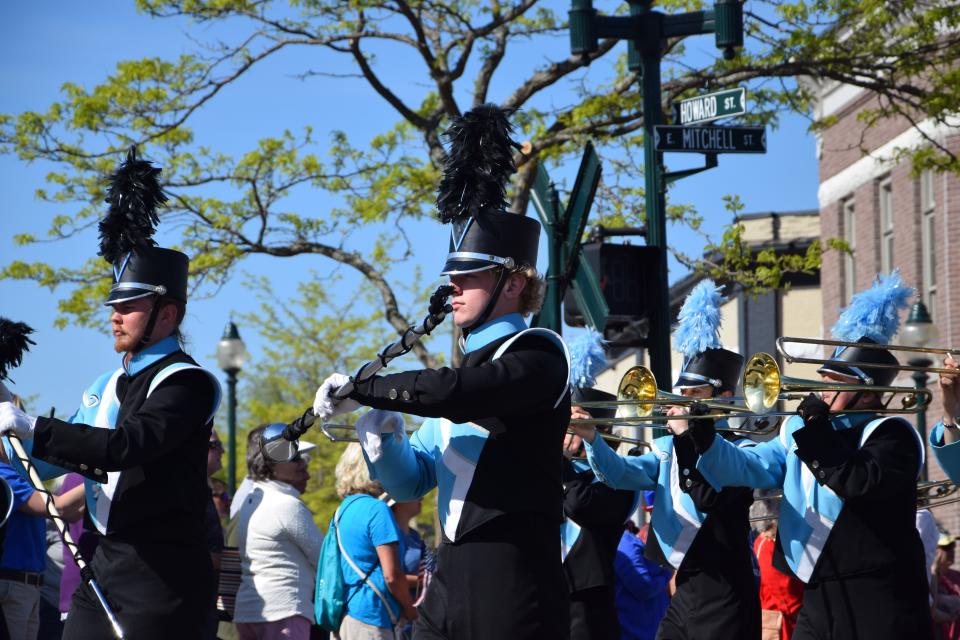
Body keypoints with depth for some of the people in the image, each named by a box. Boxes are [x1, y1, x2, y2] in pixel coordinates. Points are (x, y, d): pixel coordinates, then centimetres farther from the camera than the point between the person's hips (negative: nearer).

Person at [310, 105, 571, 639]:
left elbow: (451, 391, -24)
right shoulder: (468, 365, 20)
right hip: (448, 587, 8)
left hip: (512, 595, -8)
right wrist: (383, 445, -1)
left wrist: (356, 389, -13)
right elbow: (415, 480, 21)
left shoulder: (537, 356, -6)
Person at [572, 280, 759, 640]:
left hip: (725, 596, -7)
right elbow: (622, 474, 1)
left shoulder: (741, 449, -6)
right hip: (684, 589, 7)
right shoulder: (669, 449, 15)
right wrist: (591, 438, -15)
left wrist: (686, 436, -24)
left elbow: (709, 499, -23)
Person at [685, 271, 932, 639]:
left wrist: (818, 430, -12)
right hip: (817, 601, 7)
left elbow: (860, 484, -21)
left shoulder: (890, 434, -3)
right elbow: (745, 468, 11)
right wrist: (700, 434, -5)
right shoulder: (800, 432, 18)